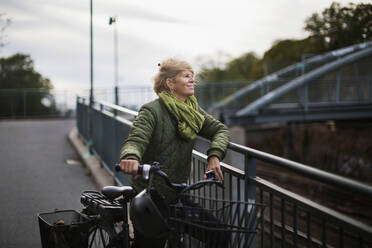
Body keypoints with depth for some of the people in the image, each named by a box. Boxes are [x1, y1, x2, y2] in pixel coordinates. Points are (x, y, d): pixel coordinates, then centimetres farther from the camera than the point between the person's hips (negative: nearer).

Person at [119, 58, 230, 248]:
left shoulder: (193, 111, 7)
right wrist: (130, 157, -50)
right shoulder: (152, 111, -14)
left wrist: (214, 156, -13)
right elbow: (135, 140, -26)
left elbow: (220, 129, 7)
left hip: (175, 195, 6)